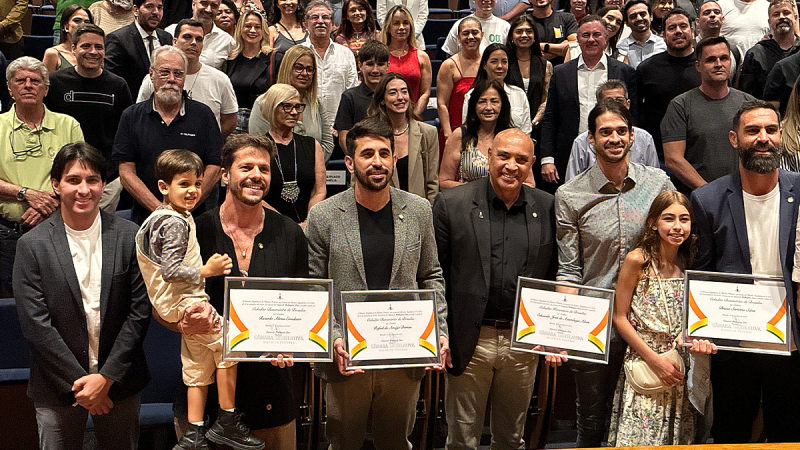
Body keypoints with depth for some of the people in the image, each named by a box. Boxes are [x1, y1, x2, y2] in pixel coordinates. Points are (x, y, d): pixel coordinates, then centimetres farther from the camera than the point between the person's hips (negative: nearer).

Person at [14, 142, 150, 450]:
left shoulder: (130, 237, -4)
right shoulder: (32, 245, -7)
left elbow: (140, 310, -5)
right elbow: (35, 324, -9)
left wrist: (106, 377, -10)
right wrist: (78, 382, -12)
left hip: (119, 380, 1)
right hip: (57, 387, -1)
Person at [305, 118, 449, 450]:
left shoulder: (419, 211, 3)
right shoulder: (323, 216, -5)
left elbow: (431, 277, 9)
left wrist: (440, 331, -2)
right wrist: (333, 339, -16)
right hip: (346, 357, -1)